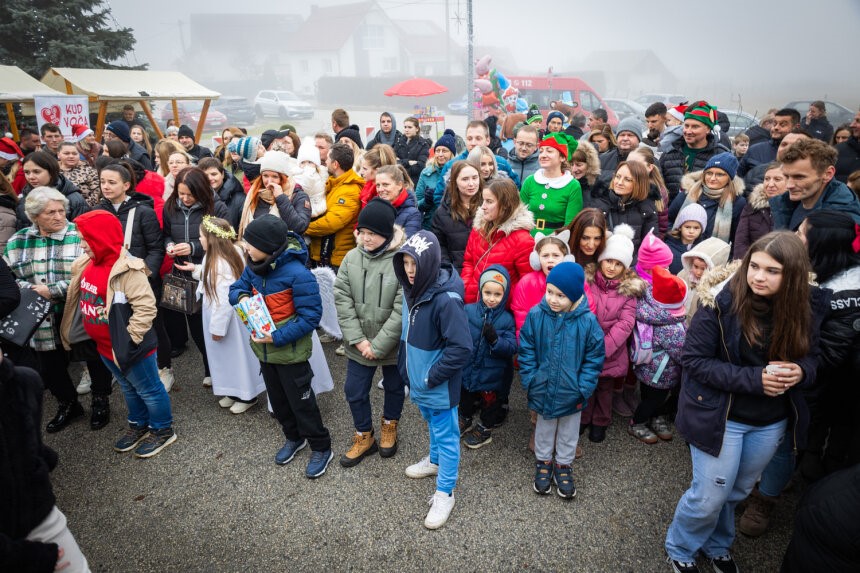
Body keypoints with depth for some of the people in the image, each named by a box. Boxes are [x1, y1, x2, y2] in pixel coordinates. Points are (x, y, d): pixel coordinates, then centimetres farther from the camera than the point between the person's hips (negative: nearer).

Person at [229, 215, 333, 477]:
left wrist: (277, 337, -28)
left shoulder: (297, 274, -28)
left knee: (301, 401, 7)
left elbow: (310, 316, -25)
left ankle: (321, 448, 27)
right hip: (264, 349, 7)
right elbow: (237, 287, 10)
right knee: (277, 399, 23)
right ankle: (294, 438, 46)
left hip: (291, 352, -7)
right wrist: (241, 296, -15)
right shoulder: (253, 267, -5)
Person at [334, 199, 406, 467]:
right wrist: (358, 340, -13)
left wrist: (377, 345, -19)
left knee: (394, 387, 20)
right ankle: (364, 437, 37)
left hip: (394, 344, -3)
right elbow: (343, 301, -6)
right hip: (358, 344, 3)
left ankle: (389, 426, 48)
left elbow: (402, 311, -22)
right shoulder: (351, 258, -7)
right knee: (354, 391, 13)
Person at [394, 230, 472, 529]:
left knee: (446, 435, 10)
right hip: (418, 379, 8)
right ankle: (435, 460, 54)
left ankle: (444, 493, 27)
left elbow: (461, 348, -28)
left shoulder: (446, 299, -29)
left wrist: (432, 376, -20)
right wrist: (406, 367, 11)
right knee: (432, 424, 29)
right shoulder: (411, 288, -4)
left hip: (439, 385, -8)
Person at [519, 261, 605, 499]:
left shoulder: (587, 321, -17)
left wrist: (583, 388, -11)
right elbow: (526, 351, -6)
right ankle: (543, 462, 44)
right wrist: (530, 380, -9)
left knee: (568, 431, 21)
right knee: (544, 429, 22)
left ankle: (563, 465, 43)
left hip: (571, 393, 0)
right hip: (543, 389, 0)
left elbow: (594, 357, -9)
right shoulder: (536, 315, -15)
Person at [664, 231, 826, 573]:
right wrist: (754, 378, -26)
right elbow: (693, 359, -18)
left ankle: (717, 545, 49)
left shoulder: (807, 307, -7)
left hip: (772, 423, 5)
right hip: (720, 417, -4)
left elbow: (811, 356, 6)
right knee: (710, 496, 4)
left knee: (737, 492, 21)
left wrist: (801, 371, -18)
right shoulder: (722, 302, -21)